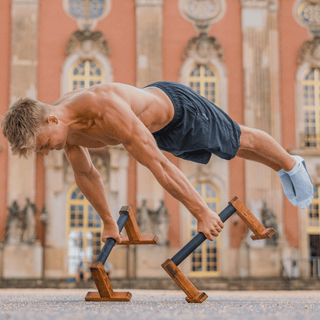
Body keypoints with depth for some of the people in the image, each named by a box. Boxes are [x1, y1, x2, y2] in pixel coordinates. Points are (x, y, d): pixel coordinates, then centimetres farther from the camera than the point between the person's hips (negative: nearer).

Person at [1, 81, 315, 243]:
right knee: (234, 148, 29)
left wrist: (202, 213, -40)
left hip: (178, 108, -7)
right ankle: (280, 172, 54)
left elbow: (159, 165, -46)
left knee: (239, 140, 19)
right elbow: (85, 174, -4)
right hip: (157, 122, 7)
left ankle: (292, 165, 49)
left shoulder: (107, 111, -48)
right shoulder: (62, 126, -22)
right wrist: (108, 222, 6)